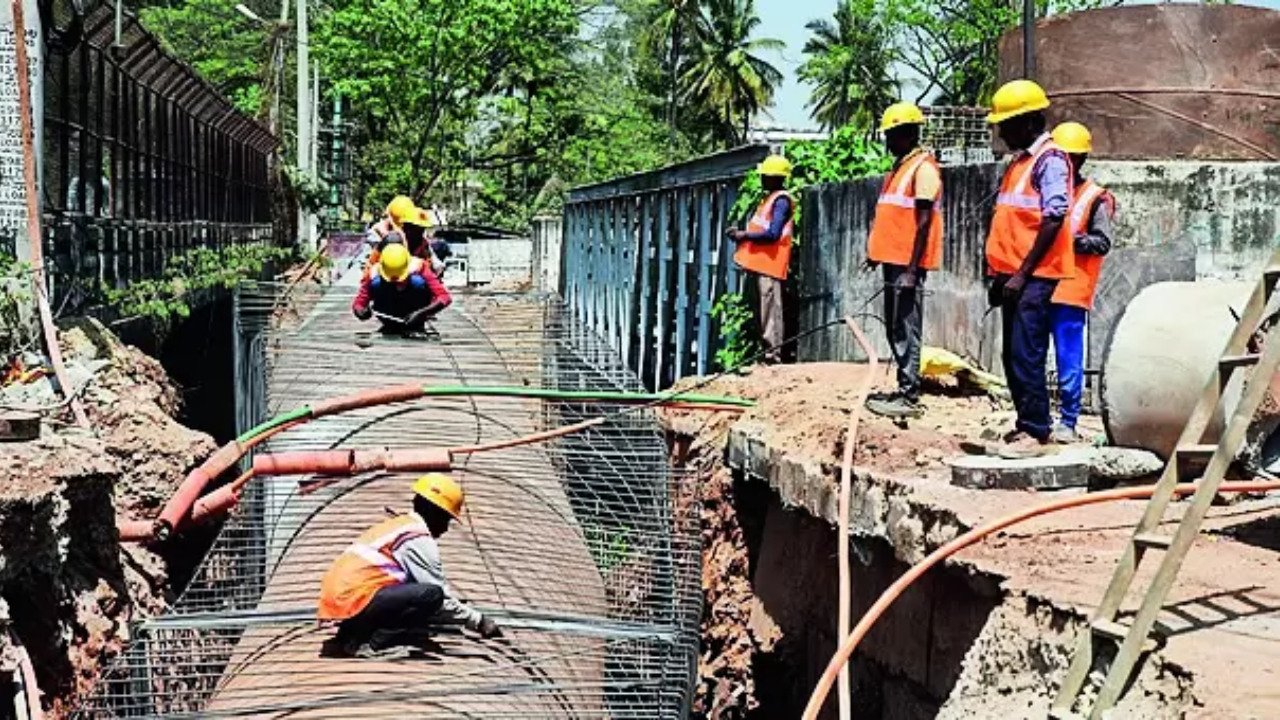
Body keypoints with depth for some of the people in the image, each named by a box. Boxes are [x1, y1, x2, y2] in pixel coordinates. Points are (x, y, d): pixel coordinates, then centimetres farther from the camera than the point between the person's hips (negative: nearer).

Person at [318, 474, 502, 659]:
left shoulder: (397, 525, 23)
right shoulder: (419, 538, -6)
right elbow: (441, 594, -6)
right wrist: (479, 621, 4)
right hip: (355, 599, -10)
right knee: (432, 594, -16)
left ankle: (350, 637, 10)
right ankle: (372, 644, -11)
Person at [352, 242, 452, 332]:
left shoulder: (418, 267, -28)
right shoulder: (374, 272, -24)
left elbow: (444, 297, -32)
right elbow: (358, 303, -19)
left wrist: (421, 314, -44)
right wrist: (361, 312, -42)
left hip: (414, 314, -1)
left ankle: (417, 324, 7)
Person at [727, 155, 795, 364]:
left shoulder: (781, 200, -11)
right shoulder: (770, 198, 21)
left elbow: (773, 234, -20)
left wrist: (745, 235, -12)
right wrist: (742, 234, 10)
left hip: (770, 263, -10)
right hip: (760, 262, 10)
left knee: (770, 308, -11)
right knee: (763, 308, 10)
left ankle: (773, 352, -12)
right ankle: (767, 351, 13)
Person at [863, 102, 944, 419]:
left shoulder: (923, 167, -10)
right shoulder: (899, 167, 18)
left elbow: (923, 222, -16)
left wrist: (912, 270, -20)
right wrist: (877, 252, 17)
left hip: (907, 264, -10)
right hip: (893, 261, 10)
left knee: (906, 331, -8)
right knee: (895, 330, 13)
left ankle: (909, 398, -7)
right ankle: (904, 389, 19)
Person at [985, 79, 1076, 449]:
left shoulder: (1050, 159, -10)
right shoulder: (1019, 161, 19)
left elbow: (1053, 221, -17)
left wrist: (1022, 275, -18)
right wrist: (1000, 275, 19)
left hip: (1033, 276, -9)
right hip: (1014, 275, 9)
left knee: (1026, 356, -10)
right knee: (1012, 356, 11)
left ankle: (1035, 430, -5)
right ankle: (1026, 425, 19)